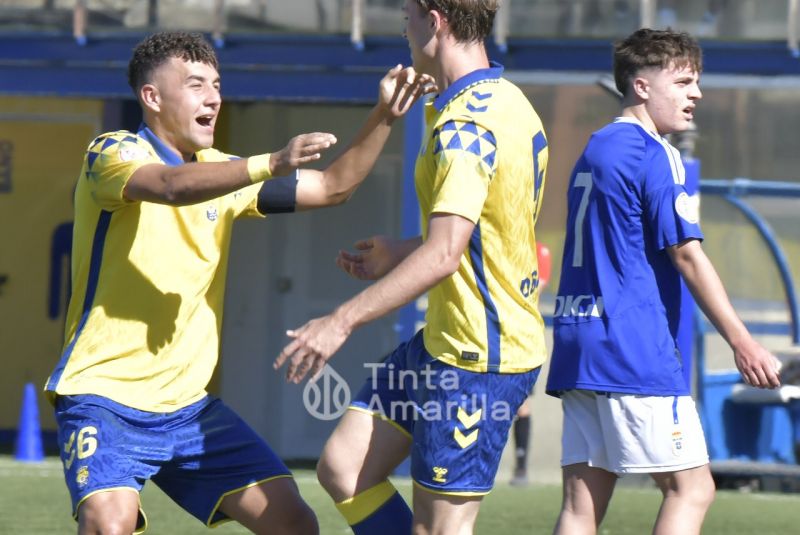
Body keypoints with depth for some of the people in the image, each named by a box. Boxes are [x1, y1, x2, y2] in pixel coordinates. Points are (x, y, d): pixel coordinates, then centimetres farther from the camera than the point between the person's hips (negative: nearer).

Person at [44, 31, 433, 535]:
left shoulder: (222, 172, 12)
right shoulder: (113, 153, -9)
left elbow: (333, 185, 15)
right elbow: (172, 186, -31)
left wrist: (383, 116, 0)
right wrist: (272, 163, -43)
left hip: (189, 404, 7)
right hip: (104, 396, -7)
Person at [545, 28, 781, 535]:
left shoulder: (594, 151, 20)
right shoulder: (654, 156, -8)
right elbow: (687, 255, -13)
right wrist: (743, 344, -13)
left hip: (579, 342, 9)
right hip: (637, 350, -9)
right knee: (692, 488, -4)